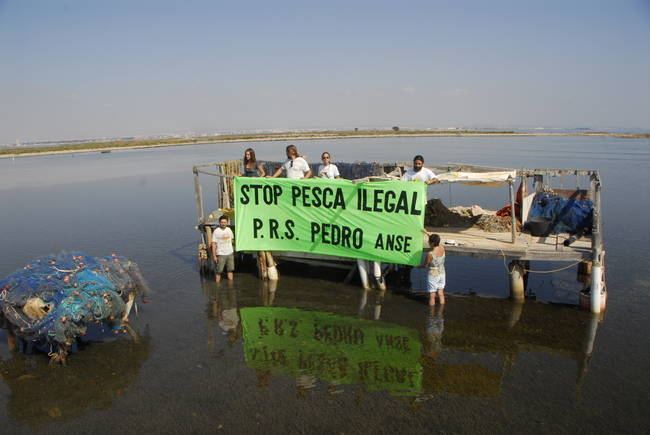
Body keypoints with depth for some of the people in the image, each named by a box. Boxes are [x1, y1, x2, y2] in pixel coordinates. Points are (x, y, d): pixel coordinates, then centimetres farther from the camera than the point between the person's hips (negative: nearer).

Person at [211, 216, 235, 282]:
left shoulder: (229, 230, 5)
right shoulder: (216, 231, -9)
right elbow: (213, 244, -10)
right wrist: (214, 255, -13)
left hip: (230, 253, 5)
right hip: (221, 254, -5)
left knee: (230, 269, 10)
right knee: (219, 271, -3)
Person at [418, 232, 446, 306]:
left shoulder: (430, 254, -27)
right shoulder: (442, 248, -9)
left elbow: (425, 265, -11)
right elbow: (435, 239, 13)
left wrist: (418, 266, 8)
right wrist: (427, 232, 20)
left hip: (433, 275, -6)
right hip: (442, 274, 6)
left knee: (432, 296, 8)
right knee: (441, 294, 17)